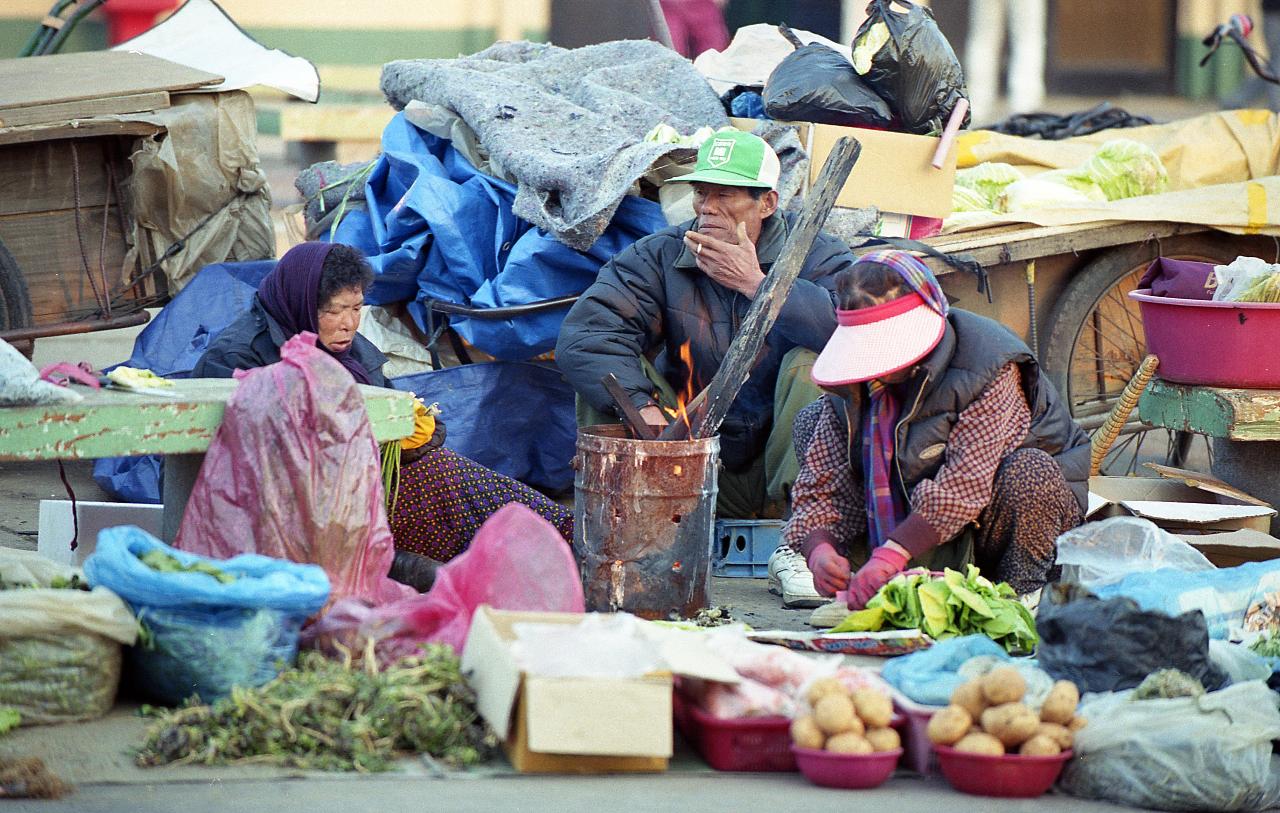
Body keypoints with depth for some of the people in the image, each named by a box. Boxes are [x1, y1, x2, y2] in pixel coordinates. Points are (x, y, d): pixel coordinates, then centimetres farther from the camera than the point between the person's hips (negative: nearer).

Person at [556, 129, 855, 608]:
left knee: (811, 361, -25)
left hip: (776, 476, -1)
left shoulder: (815, 257, -4)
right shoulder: (658, 258, 2)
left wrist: (756, 284, -24)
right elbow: (583, 336, -16)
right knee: (610, 368, -14)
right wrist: (640, 406, -32)